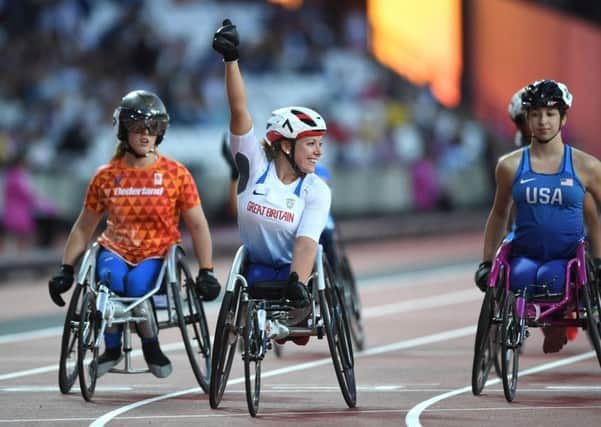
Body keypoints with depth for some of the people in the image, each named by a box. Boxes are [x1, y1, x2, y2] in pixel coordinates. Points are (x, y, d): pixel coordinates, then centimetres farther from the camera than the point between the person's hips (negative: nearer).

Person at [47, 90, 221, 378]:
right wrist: (66, 270, 6)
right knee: (110, 278, -35)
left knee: (136, 283, -36)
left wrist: (206, 272, -5)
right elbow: (84, 227, 12)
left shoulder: (176, 174, -1)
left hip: (158, 254, -1)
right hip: (117, 250, 1)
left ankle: (151, 345, -6)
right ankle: (112, 347, -10)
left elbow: (197, 226, 3)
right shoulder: (106, 176, 4)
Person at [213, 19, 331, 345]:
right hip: (256, 267, 0)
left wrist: (296, 283, -44)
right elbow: (239, 110, -22)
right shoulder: (255, 165, -11)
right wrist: (231, 60, -34)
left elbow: (305, 243, -25)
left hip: (296, 269, 0)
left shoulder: (316, 191, -12)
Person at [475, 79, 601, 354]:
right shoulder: (511, 166, 7)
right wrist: (486, 261, 18)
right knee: (520, 278, -36)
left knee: (549, 278, -35)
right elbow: (499, 214, 21)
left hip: (568, 258, -1)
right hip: (525, 255, 1)